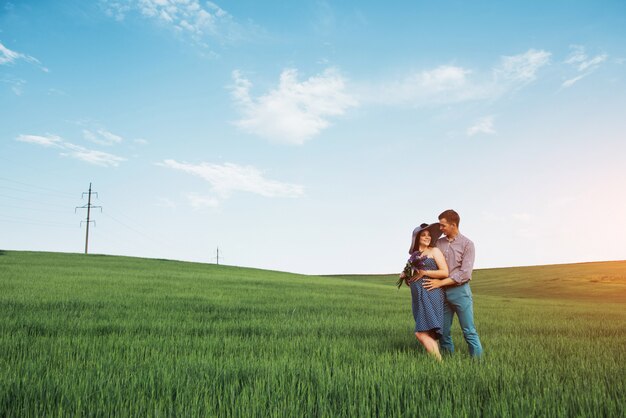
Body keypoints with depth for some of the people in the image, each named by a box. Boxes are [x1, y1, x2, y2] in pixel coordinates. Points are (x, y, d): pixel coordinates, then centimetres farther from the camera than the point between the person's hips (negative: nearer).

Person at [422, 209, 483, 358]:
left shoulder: (467, 244, -4)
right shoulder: (438, 243, 9)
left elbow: (465, 273, -13)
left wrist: (441, 282, -17)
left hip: (460, 291, -4)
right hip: (442, 292, 5)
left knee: (469, 331, -1)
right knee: (443, 331, 8)